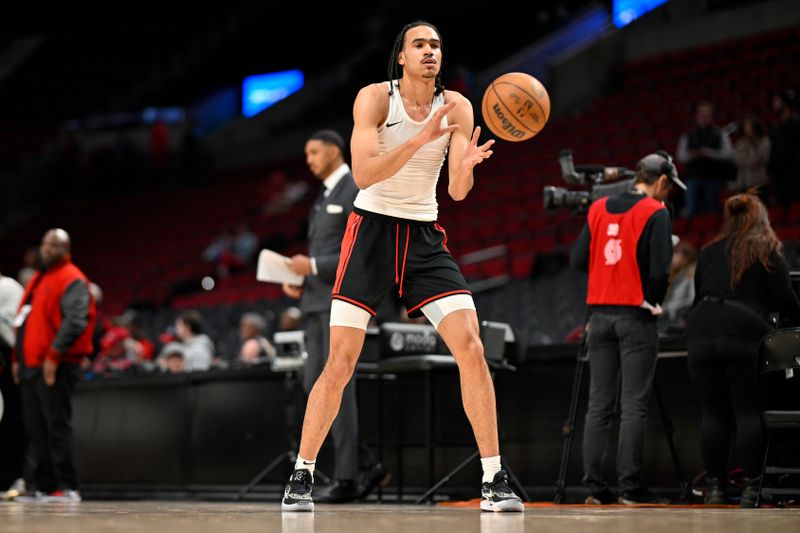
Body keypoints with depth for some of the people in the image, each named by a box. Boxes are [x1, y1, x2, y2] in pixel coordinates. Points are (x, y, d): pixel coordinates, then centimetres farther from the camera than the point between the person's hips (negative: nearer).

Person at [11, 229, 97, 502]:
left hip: (55, 367, -9)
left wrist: (54, 355, -21)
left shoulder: (72, 280, -6)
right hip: (31, 365, 9)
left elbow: (75, 321, -17)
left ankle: (66, 487, -9)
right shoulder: (37, 280, 22)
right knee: (36, 427, 8)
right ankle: (45, 486, 13)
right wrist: (18, 357, 18)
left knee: (56, 425, -10)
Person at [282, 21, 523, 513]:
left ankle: (494, 481, -5)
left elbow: (457, 192, -10)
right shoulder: (375, 98, -11)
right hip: (372, 230, -3)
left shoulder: (456, 107, -2)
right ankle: (301, 476, 8)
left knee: (471, 347, -11)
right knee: (341, 363, -8)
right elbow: (363, 174, -24)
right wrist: (419, 140, -35)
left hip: (425, 237, 3)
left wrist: (466, 166, -33)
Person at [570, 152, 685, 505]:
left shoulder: (599, 208, 9)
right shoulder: (655, 212, -7)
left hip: (599, 314, 5)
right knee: (634, 405, -2)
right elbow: (659, 270, -14)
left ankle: (595, 486, 7)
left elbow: (578, 259, 6)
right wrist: (655, 301, 3)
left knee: (599, 403, 8)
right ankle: (630, 486, -3)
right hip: (635, 316, -5)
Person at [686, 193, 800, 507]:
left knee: (713, 413, 5)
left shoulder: (708, 253, 19)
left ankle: (715, 487, 5)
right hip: (745, 336, -3)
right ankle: (751, 487, -5)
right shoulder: (766, 252, 8)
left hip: (702, 334, 4)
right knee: (749, 411, -1)